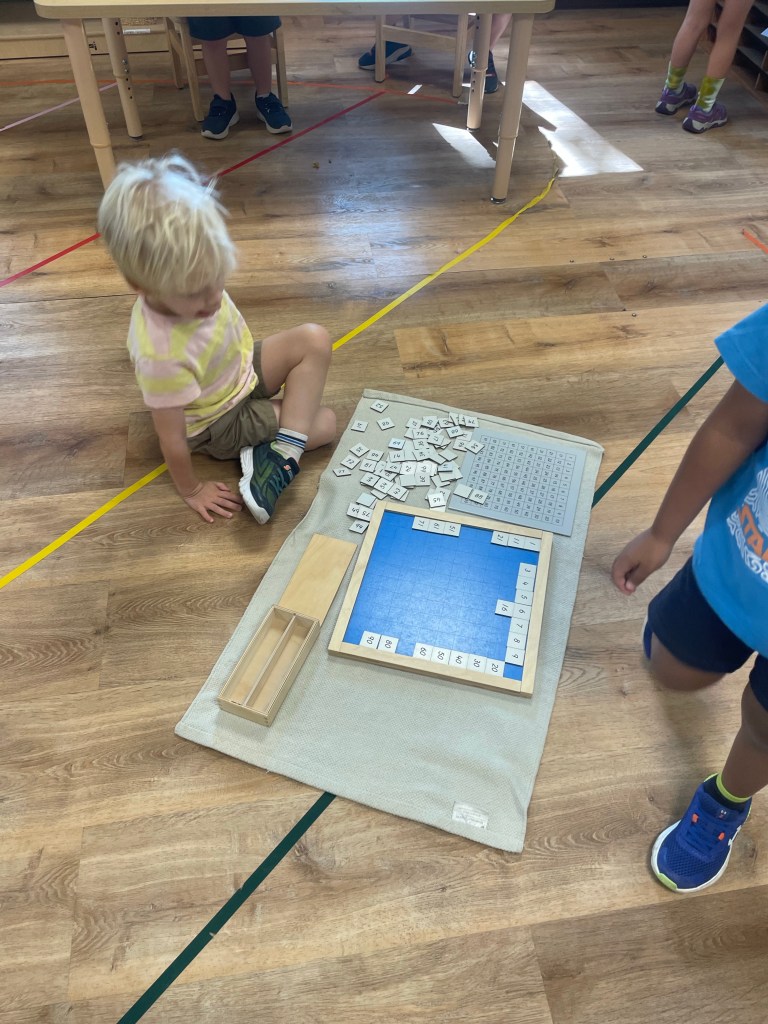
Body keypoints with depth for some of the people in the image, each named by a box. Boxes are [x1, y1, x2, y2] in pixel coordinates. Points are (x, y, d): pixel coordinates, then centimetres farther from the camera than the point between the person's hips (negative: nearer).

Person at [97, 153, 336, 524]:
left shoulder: (186, 283, -23)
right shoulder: (162, 355, -40)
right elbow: (172, 439, -26)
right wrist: (192, 491, -13)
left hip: (242, 368, 8)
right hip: (222, 424, -7)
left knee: (315, 340, -12)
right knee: (324, 424, -11)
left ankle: (282, 454, -12)